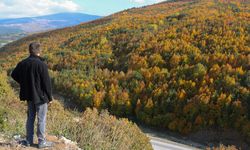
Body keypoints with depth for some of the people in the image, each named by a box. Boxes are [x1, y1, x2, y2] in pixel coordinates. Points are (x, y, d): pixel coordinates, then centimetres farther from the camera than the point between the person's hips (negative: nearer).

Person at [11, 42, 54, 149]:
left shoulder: (22, 63, -1)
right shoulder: (41, 65, -21)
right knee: (41, 119, 5)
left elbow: (14, 75, 14)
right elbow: (47, 83, -17)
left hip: (29, 96, 6)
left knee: (30, 118, 18)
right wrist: (50, 97, -6)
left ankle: (29, 140, 26)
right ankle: (42, 142, 14)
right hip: (40, 96, -6)